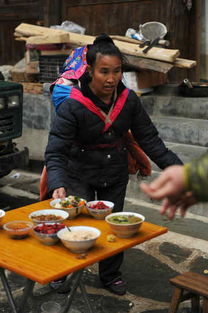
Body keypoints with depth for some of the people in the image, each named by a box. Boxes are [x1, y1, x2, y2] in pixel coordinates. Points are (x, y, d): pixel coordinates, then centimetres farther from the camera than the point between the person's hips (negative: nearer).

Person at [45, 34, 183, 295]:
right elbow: (56, 151, -27)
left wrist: (175, 166, -13)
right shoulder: (72, 105, -24)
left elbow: (149, 139, -4)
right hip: (80, 174, -3)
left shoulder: (129, 100, -11)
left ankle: (110, 275, 37)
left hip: (115, 174, 4)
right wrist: (57, 185, -44)